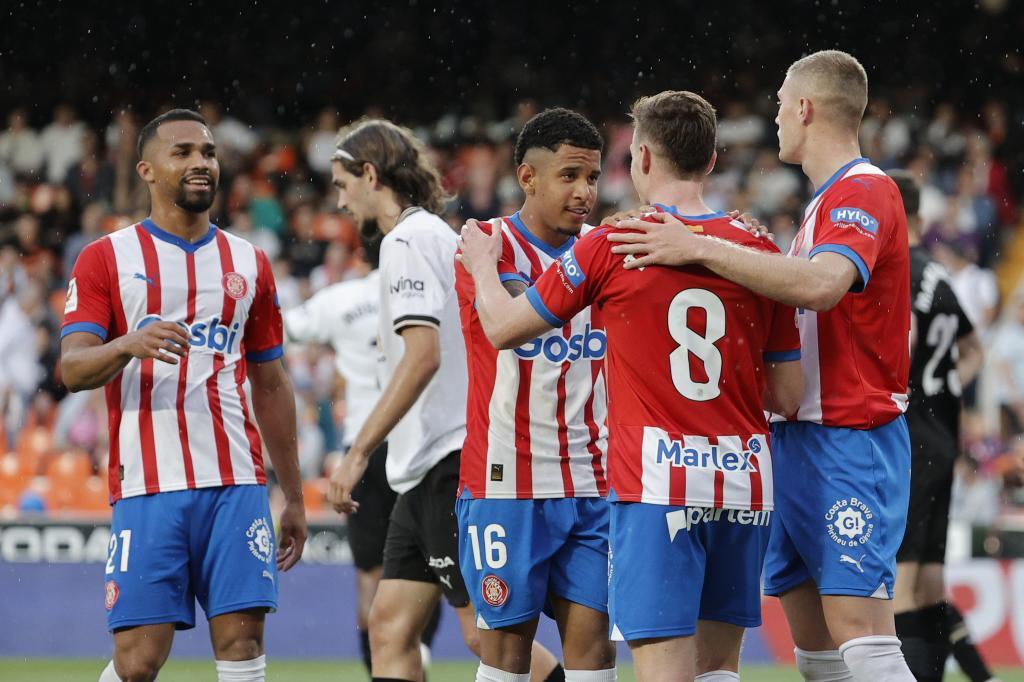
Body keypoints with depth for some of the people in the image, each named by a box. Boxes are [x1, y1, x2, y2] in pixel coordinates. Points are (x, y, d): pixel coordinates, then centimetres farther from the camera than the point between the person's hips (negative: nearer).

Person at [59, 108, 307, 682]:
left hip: (237, 483, 3)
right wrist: (129, 344, -26)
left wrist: (294, 499, 17)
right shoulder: (106, 259, 6)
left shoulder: (249, 263, 16)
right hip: (147, 485, -3)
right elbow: (72, 369, -4)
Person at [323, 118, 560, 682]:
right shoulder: (436, 235, 20)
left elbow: (423, 355, -22)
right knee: (390, 627, 5)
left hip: (451, 461, -10)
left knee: (487, 632, -10)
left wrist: (359, 451, -22)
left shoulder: (408, 240, -10)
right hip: (430, 469, 10)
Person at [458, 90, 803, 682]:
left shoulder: (610, 246, -4)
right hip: (745, 486, 4)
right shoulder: (760, 251, 5)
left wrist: (482, 265, 27)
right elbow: (788, 398, 8)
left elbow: (503, 328, 8)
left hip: (656, 483, -4)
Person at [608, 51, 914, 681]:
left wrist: (701, 249, -32)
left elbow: (821, 284, -32)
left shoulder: (865, 192, -13)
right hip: (800, 439, 10)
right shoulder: (829, 200, 20)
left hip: (849, 440, -10)